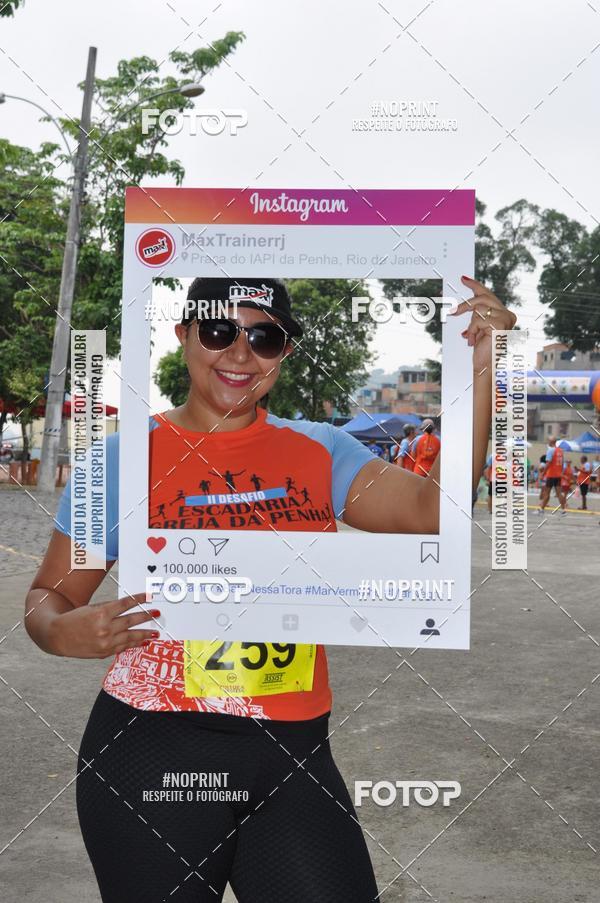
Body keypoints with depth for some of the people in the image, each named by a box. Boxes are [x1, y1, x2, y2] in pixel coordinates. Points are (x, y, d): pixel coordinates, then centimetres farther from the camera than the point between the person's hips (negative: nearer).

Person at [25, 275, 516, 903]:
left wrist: (477, 370, -14)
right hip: (150, 753, -2)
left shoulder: (320, 451, 4)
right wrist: (63, 631, -20)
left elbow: (435, 508, -8)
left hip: (294, 755, 2)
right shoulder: (126, 457, -2)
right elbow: (48, 595, 3)